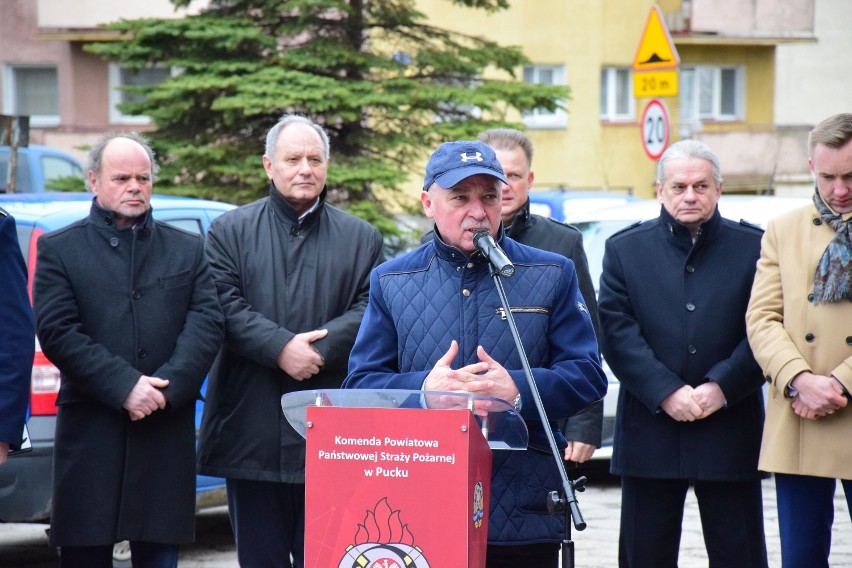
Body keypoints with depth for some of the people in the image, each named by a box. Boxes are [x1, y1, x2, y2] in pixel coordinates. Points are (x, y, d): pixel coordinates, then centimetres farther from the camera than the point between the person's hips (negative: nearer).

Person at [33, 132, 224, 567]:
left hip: (167, 432, 2)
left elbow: (207, 323, 2)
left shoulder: (187, 250, 15)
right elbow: (57, 331, -5)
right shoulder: (59, 249, 7)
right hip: (89, 433, -2)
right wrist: (123, 386, -15)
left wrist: (167, 388, -13)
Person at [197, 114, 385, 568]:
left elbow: (370, 310, 0)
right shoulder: (230, 232, 9)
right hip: (252, 435, 0)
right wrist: (281, 348, -17)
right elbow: (224, 307, -4)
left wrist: (319, 350, -15)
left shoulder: (361, 239, 12)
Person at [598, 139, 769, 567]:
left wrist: (721, 387, -14)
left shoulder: (753, 248, 4)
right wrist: (666, 392, -13)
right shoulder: (625, 249, 8)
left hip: (730, 431, -1)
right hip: (650, 432, 1)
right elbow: (616, 330, -2)